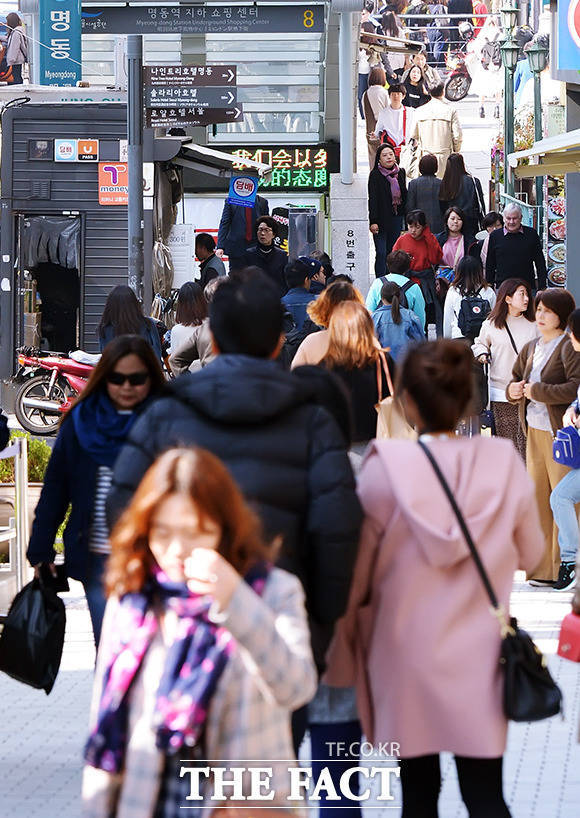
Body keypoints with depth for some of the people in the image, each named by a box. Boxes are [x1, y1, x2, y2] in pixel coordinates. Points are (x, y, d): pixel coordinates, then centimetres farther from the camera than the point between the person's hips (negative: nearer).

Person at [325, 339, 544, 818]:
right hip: (478, 657, 0)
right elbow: (530, 555, 4)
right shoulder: (505, 465, -10)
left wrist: (342, 652, 6)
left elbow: (357, 571, -7)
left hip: (405, 655, 0)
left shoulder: (385, 469, -14)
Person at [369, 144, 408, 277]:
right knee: (381, 254, -7)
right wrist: (373, 221, -17)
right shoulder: (375, 175, -8)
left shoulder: (401, 173, 8)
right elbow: (372, 199, -11)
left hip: (397, 218, 5)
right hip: (381, 219, -5)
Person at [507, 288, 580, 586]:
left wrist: (537, 391, -15)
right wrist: (513, 390, 4)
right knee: (538, 500, 9)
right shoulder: (531, 348, 15)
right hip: (534, 432, 8)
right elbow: (516, 379, 27)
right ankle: (543, 570, 15)